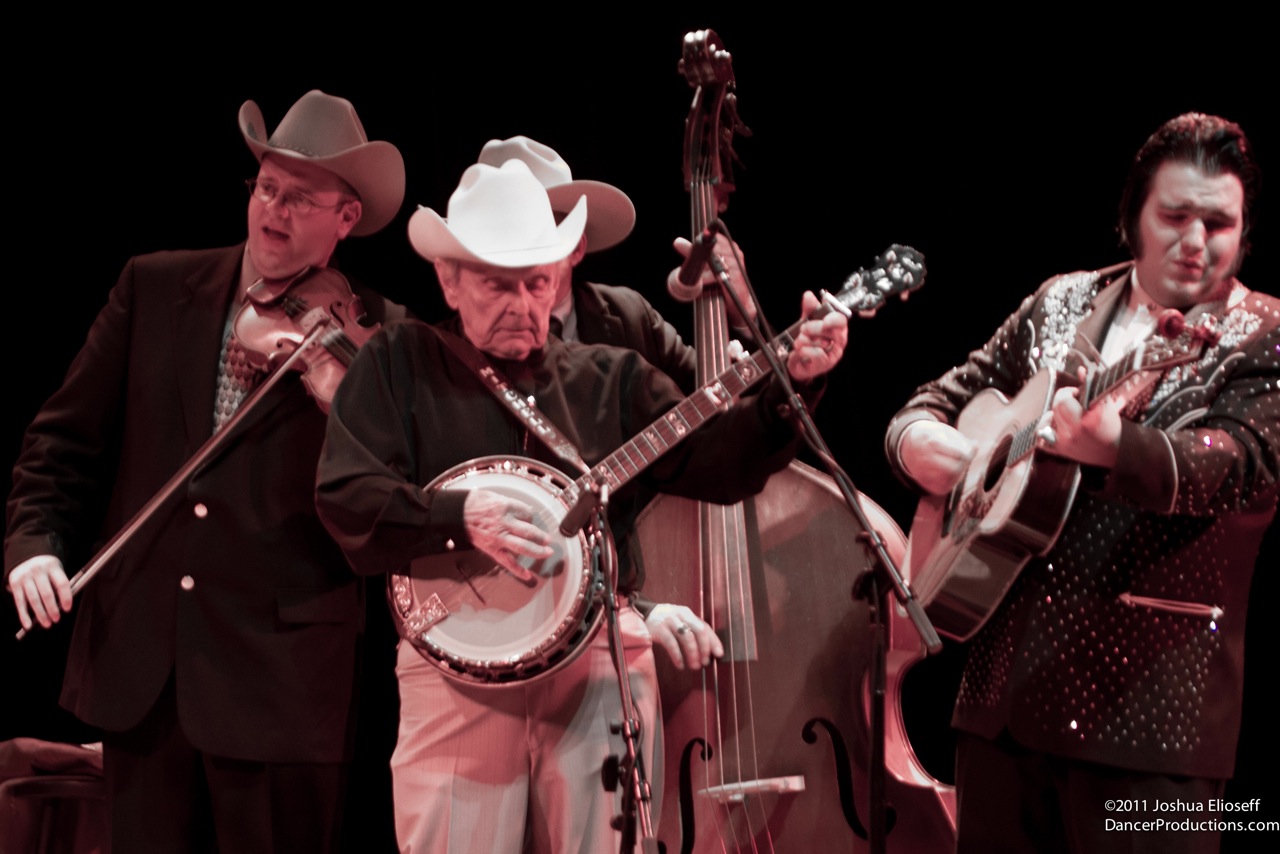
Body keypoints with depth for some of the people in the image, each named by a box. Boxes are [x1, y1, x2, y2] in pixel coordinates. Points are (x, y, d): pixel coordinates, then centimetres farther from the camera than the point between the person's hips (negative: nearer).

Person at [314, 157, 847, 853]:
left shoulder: (612, 378, 14)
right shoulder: (398, 363, 7)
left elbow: (720, 465, 6)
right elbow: (343, 497, -4)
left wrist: (792, 384, -8)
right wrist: (460, 516, -18)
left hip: (603, 655, 2)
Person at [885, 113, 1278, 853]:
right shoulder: (1059, 305, 12)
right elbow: (940, 399, 17)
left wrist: (1111, 446, -40)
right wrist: (919, 440, -8)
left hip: (1145, 701, -5)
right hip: (1004, 683, 5)